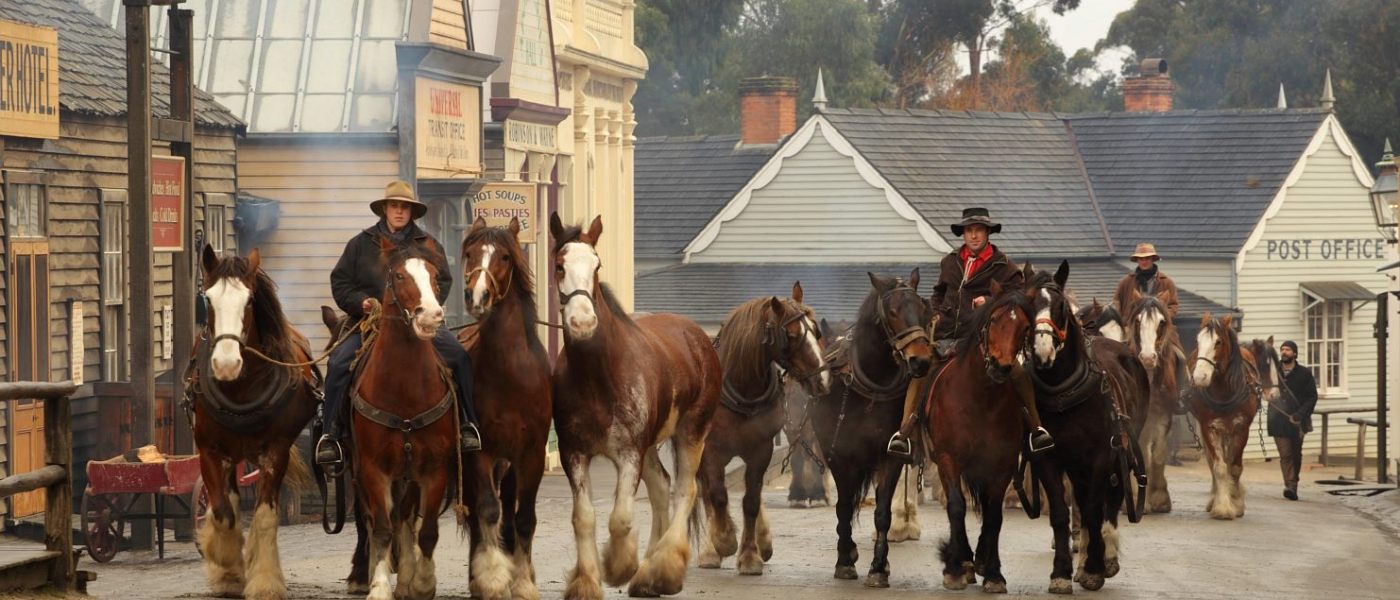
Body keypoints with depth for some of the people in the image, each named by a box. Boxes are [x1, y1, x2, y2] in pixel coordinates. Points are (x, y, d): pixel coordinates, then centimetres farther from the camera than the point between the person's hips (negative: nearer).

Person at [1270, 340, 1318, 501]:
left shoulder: (1304, 373, 1)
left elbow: (1312, 397, -1)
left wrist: (1301, 414, -15)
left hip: (1297, 421, 0)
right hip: (1279, 421, 0)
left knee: (1296, 455, 11)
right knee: (1285, 455, -11)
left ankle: (1293, 484, 26)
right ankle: (1290, 486, -19)